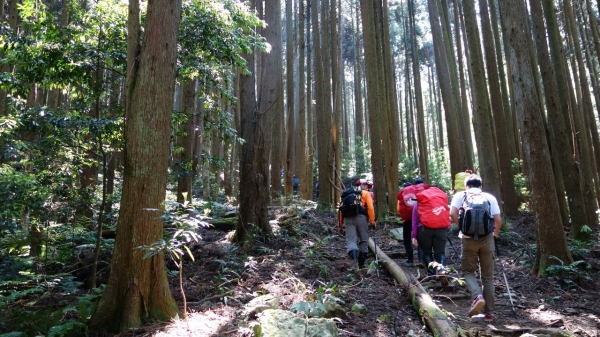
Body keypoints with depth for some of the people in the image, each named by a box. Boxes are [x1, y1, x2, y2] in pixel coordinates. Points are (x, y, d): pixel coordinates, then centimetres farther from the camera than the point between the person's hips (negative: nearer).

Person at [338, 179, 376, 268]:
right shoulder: (366, 193, 15)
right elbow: (370, 208, -1)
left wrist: (340, 225, 21)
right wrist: (372, 221, 3)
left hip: (348, 218, 3)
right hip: (360, 217, -2)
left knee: (350, 240, -2)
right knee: (363, 241, 13)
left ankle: (352, 253, -33)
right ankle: (361, 264, 18)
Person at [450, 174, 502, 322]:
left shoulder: (460, 195, 7)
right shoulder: (490, 197, 11)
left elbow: (453, 213, -9)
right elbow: (498, 220, 2)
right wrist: (495, 234, 20)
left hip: (469, 238, -2)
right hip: (487, 238, 2)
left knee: (468, 271, 12)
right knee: (488, 276, 12)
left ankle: (477, 296, -14)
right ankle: (489, 312, 13)